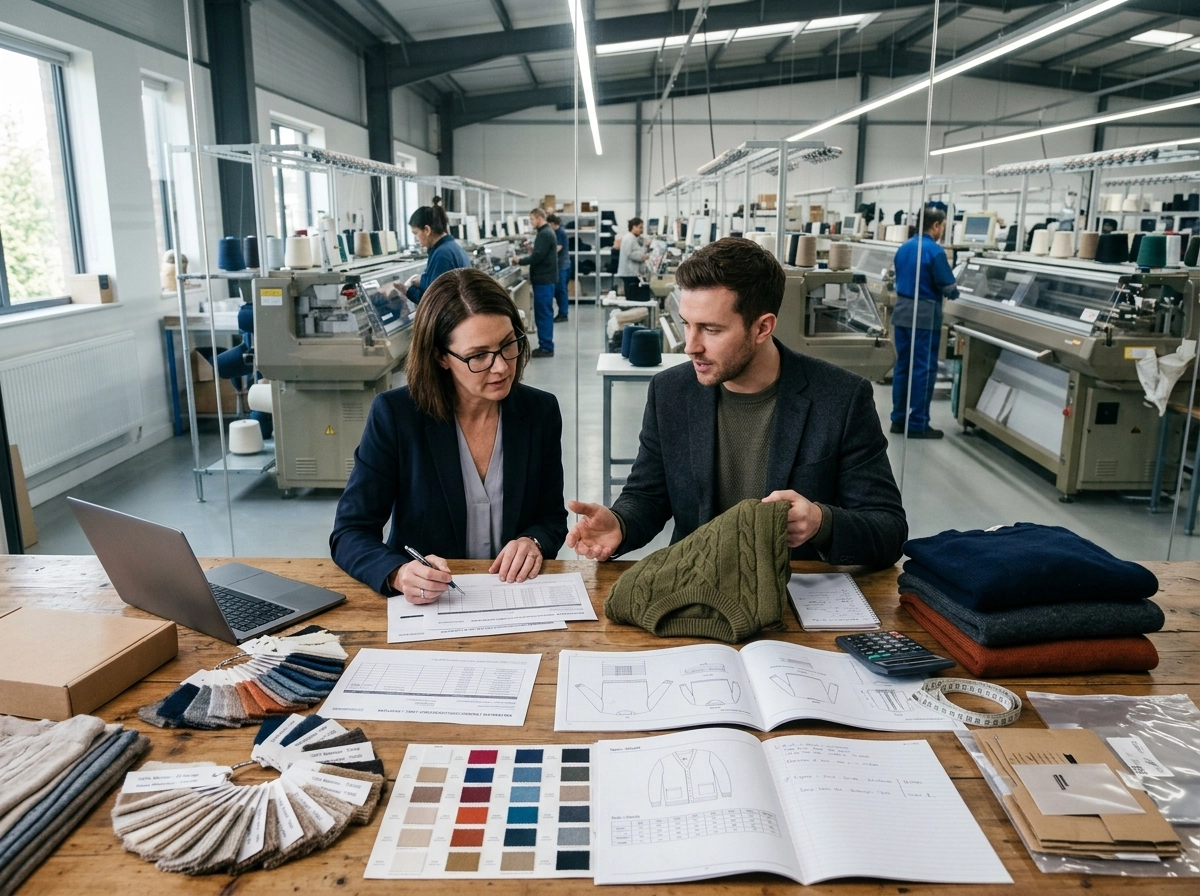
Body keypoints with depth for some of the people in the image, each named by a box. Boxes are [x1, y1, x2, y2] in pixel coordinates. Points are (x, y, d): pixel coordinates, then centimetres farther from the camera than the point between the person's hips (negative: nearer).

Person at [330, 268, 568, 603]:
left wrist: (534, 542, -13)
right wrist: (399, 574, -29)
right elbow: (350, 532, -9)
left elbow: (552, 517, 9)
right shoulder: (395, 415, -9)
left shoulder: (540, 411, -2)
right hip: (422, 603, -1)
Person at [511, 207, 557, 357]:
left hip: (543, 279, -10)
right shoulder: (546, 232, 16)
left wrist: (520, 260, -9)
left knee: (543, 313, -7)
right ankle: (545, 346, 16)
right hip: (545, 278, 10)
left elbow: (537, 257, -20)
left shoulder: (544, 234, -15)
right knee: (543, 313, 12)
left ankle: (546, 348, -3)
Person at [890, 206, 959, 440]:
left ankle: (898, 419, 15)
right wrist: (955, 293, 12)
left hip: (901, 311, 8)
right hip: (924, 315, -8)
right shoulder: (934, 251, -13)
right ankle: (917, 425, 1)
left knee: (902, 366, 11)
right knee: (923, 369, -2)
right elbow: (948, 287, -10)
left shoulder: (903, 248, 11)